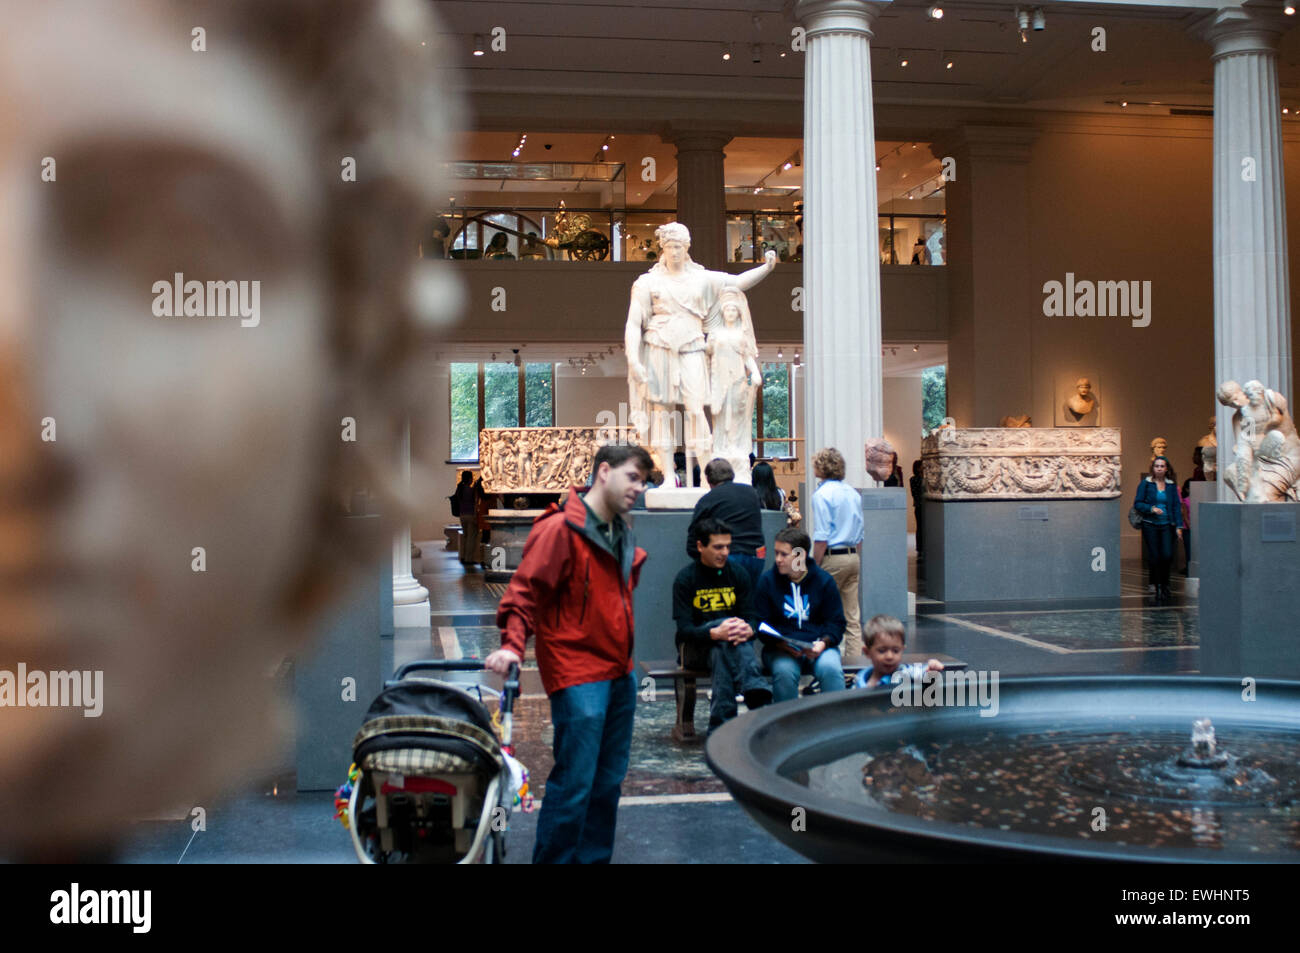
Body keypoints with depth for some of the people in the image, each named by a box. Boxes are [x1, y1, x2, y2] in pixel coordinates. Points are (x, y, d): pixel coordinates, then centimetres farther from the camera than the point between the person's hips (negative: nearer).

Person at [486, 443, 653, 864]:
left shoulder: (620, 534, 14)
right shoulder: (560, 528, -12)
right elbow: (525, 589, -16)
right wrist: (512, 645, -26)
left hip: (619, 673, 9)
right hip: (578, 677, -9)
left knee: (608, 782, 14)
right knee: (574, 782, -7)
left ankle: (594, 857, 25)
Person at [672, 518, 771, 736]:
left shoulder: (738, 575, 5)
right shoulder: (685, 579, -6)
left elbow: (751, 618, -1)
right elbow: (684, 630, -15)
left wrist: (748, 630, -29)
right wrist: (716, 633, -37)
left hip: (724, 646, 2)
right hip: (694, 649, -2)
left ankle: (719, 729, -46)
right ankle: (757, 696, -51)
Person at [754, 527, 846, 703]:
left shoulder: (824, 580, 5)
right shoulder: (767, 581, 4)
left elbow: (836, 622, 7)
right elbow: (761, 625, 2)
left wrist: (824, 643, -13)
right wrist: (781, 644, -17)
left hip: (818, 645, 1)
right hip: (780, 648, 0)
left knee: (831, 668, -31)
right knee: (784, 671, -33)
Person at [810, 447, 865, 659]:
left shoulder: (822, 494, -11)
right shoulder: (853, 493, 12)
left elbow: (821, 538, -16)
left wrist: (814, 567, -11)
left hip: (832, 557, -7)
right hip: (853, 557, 7)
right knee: (852, 617, 8)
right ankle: (854, 658, 8)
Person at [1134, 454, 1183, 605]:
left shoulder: (1171, 485, 9)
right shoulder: (1145, 483, 2)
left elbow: (1177, 506, 8)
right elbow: (1138, 503, 1)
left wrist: (1179, 525, 1)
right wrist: (1151, 508, -16)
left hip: (1167, 525, 1)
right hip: (1150, 525, -1)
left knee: (1167, 555, -12)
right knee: (1155, 557, -2)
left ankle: (1165, 584, 13)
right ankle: (1158, 590, 8)